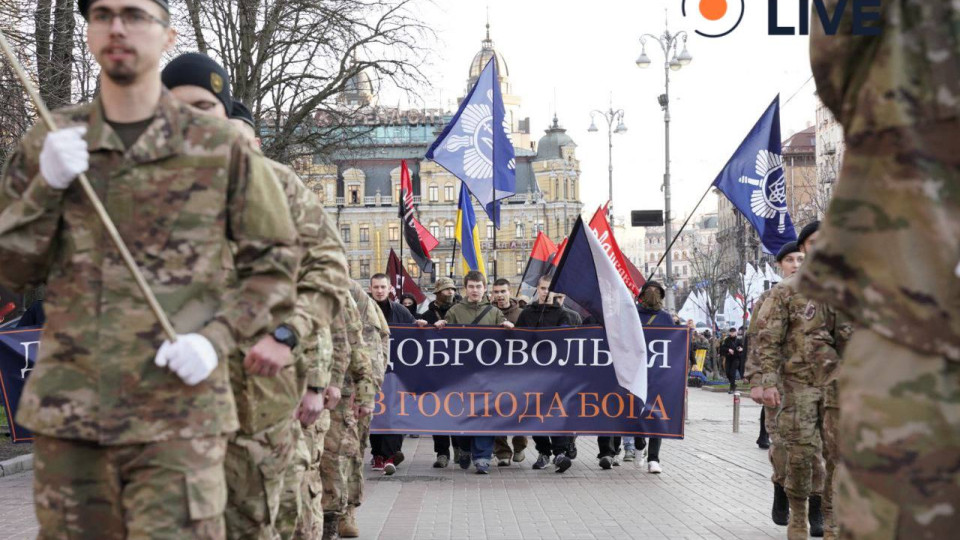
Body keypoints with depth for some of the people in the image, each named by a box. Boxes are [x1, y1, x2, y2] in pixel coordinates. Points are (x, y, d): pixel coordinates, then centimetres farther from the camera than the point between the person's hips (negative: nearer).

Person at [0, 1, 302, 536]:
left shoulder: (223, 147, 2)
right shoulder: (49, 145, 10)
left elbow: (274, 264, 6)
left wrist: (217, 338, -10)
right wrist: (48, 186, -7)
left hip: (178, 411, -3)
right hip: (67, 409, 3)